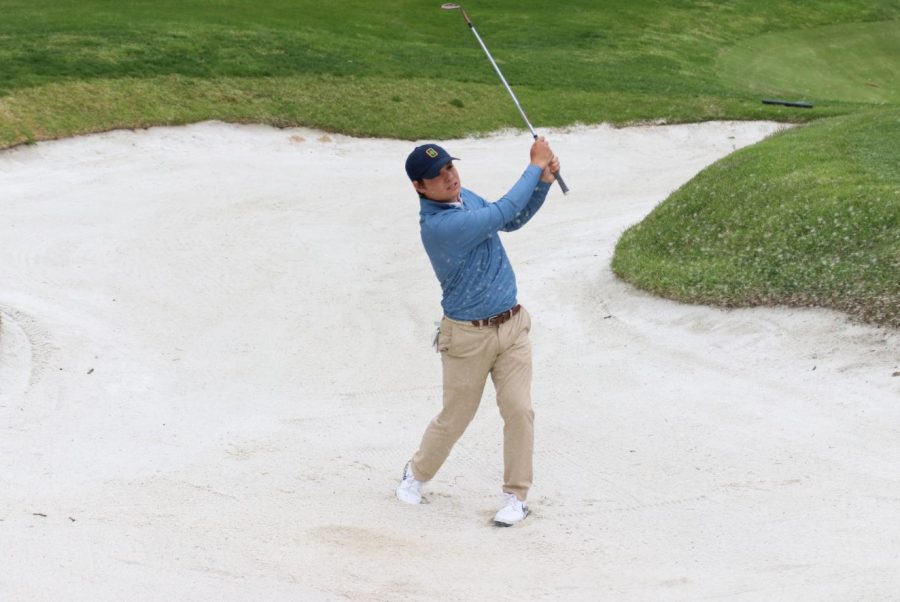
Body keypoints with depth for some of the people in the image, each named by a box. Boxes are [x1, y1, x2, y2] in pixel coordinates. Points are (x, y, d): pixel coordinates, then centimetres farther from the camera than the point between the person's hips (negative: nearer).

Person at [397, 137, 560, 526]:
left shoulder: (465, 197, 2)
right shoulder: (437, 225, -26)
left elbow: (513, 221, 14)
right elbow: (503, 212, -26)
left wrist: (544, 182, -2)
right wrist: (535, 165, -16)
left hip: (512, 325, 6)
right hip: (468, 335, -6)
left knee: (519, 410, -2)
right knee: (455, 417, 9)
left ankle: (517, 496, 11)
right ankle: (418, 473, 36)